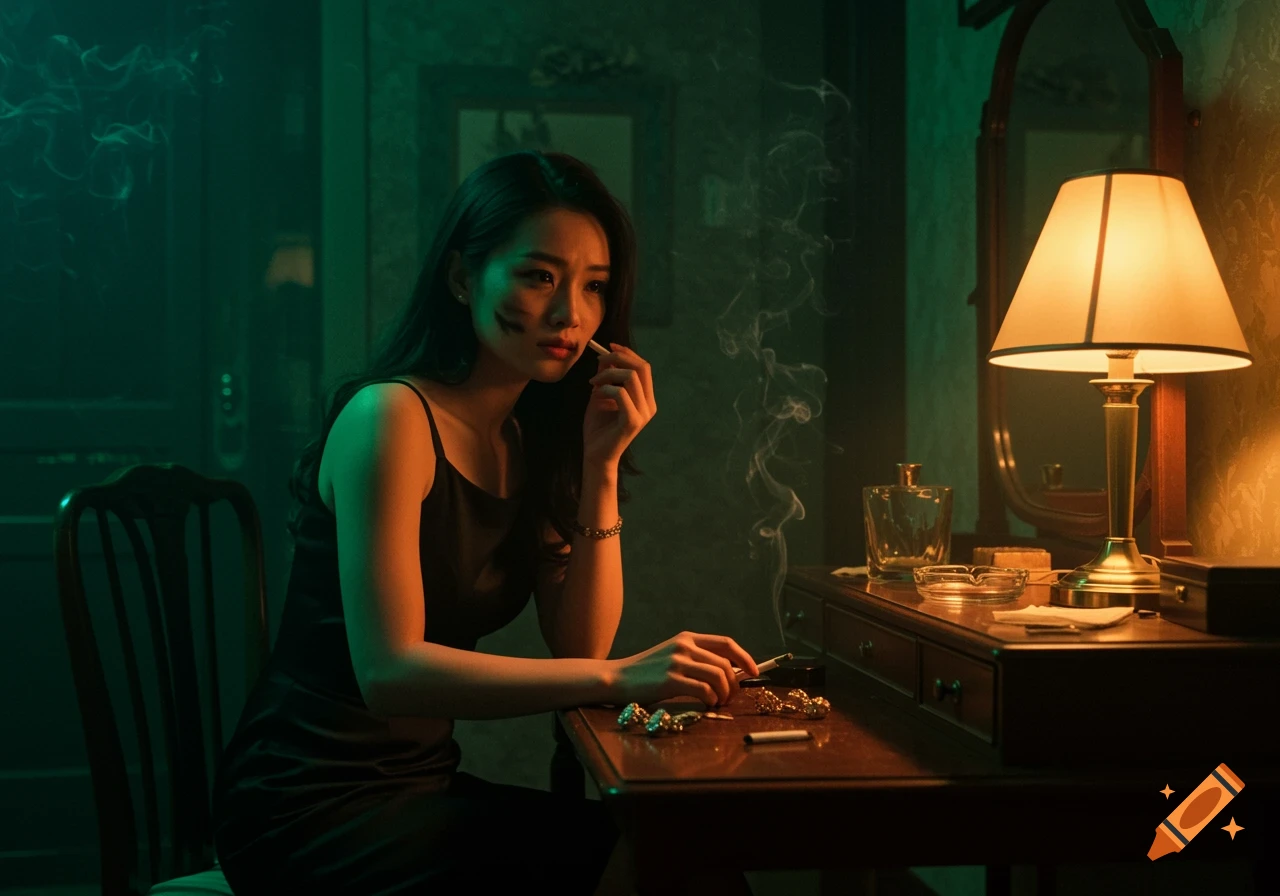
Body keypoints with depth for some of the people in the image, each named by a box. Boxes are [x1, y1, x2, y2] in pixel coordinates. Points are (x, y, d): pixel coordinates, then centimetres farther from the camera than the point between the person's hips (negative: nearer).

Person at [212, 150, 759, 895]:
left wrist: (602, 466, -9)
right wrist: (619, 678, -32)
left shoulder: (530, 437, 7)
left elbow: (579, 645, 2)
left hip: (421, 785, 7)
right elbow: (388, 672, -24)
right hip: (309, 808, -7)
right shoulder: (391, 416, -16)